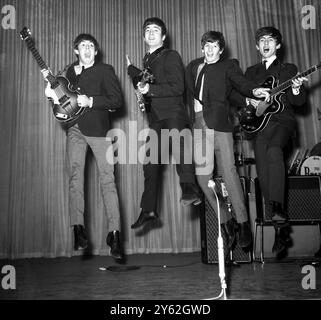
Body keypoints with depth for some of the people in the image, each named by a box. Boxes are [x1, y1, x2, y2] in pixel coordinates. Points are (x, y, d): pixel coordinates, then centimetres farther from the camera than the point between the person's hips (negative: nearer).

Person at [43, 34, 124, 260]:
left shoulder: (105, 70, 5)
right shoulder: (70, 71, 19)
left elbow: (117, 100, -4)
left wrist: (91, 101, -15)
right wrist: (53, 93, 3)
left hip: (99, 128, -3)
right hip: (75, 128, 3)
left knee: (107, 179, -8)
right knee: (75, 174, -13)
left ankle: (114, 233, -6)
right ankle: (78, 228, -10)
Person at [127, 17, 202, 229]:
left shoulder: (171, 56, 1)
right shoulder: (147, 60, 22)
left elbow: (178, 87, -11)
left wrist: (150, 89, -18)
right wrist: (131, 68, 29)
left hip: (173, 112, -7)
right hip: (155, 117, 7)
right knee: (150, 164, 4)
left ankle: (190, 189, -48)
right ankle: (149, 210, 11)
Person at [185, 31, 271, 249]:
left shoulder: (229, 65, 12)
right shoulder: (193, 66, 25)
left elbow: (241, 82, -5)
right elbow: (188, 92, 22)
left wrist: (254, 91, -25)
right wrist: (194, 105, 3)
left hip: (219, 123, -3)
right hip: (198, 124, 4)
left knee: (228, 171, -12)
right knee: (202, 174, -4)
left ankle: (243, 223, -5)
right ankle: (227, 223, 6)